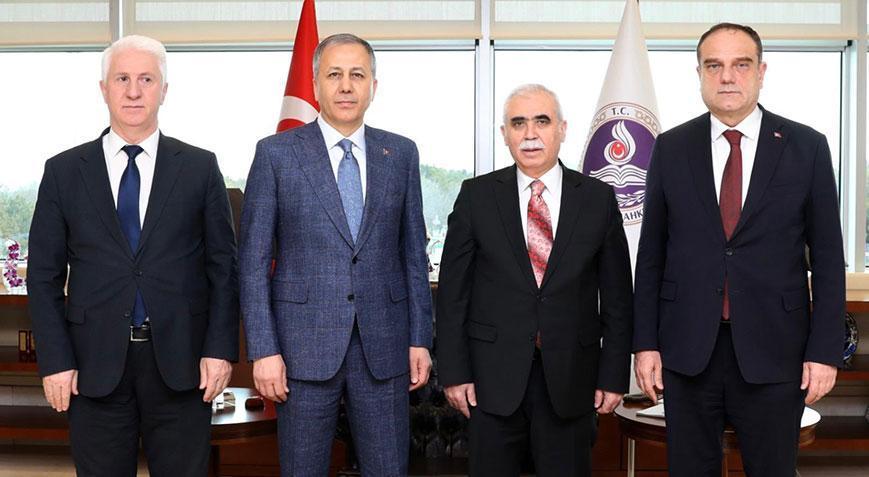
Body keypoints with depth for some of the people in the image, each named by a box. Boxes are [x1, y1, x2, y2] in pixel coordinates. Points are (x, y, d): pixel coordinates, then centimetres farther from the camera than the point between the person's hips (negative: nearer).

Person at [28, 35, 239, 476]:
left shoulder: (200, 167, 4)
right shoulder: (64, 171, 5)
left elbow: (223, 265, 3)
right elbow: (44, 275, 5)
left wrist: (220, 349, -4)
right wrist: (55, 360, -2)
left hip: (179, 361, 0)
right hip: (95, 363, 1)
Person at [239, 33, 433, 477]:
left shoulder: (401, 154, 6)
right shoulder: (276, 153, -1)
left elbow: (413, 252, 9)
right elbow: (253, 260, -2)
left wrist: (420, 338, 5)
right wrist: (263, 349, -8)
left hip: (383, 345, 2)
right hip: (305, 345, -2)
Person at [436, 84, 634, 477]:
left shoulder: (598, 198, 3)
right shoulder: (476, 196, 2)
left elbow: (617, 295, 4)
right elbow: (453, 289, 2)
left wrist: (614, 375, 1)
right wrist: (453, 371, -3)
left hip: (571, 376, 1)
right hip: (493, 374, 0)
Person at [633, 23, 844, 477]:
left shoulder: (806, 147, 0)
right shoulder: (670, 148, 3)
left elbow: (827, 256, 1)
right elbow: (651, 253, 5)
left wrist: (825, 349, -4)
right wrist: (645, 342, 1)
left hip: (773, 350, -1)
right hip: (687, 348, 1)